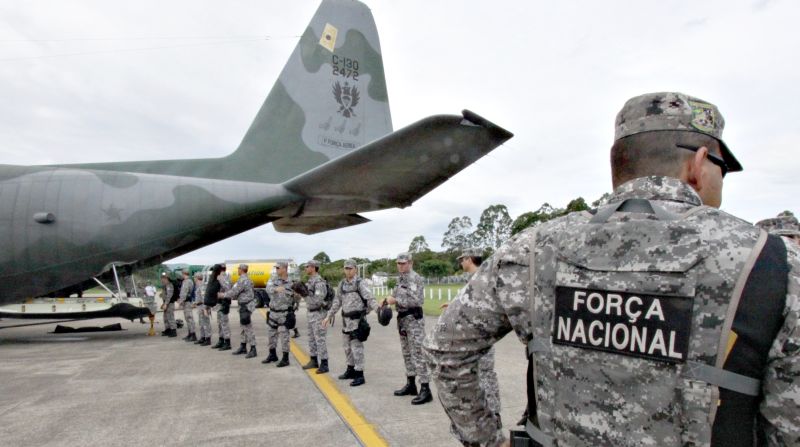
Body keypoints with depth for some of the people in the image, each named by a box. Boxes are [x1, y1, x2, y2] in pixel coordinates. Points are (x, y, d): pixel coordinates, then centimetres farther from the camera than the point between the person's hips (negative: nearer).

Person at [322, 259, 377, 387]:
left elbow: (370, 298, -21)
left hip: (357, 320, -7)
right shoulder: (342, 284, 8)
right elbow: (337, 302, 16)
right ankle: (351, 371, 30)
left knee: (356, 347, -6)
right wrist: (328, 317, 16)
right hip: (346, 320, 7)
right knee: (347, 346, 16)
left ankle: (359, 375, 1)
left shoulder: (360, 283, -11)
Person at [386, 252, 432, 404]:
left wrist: (395, 300, -20)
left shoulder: (415, 278, -15)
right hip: (403, 319, 9)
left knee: (417, 355, -9)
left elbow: (416, 300, -24)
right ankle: (410, 385, 26)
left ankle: (425, 390, -6)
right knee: (407, 354, 15)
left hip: (414, 319, -9)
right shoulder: (401, 279, 13)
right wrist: (389, 299, 3)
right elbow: (397, 295, 22)